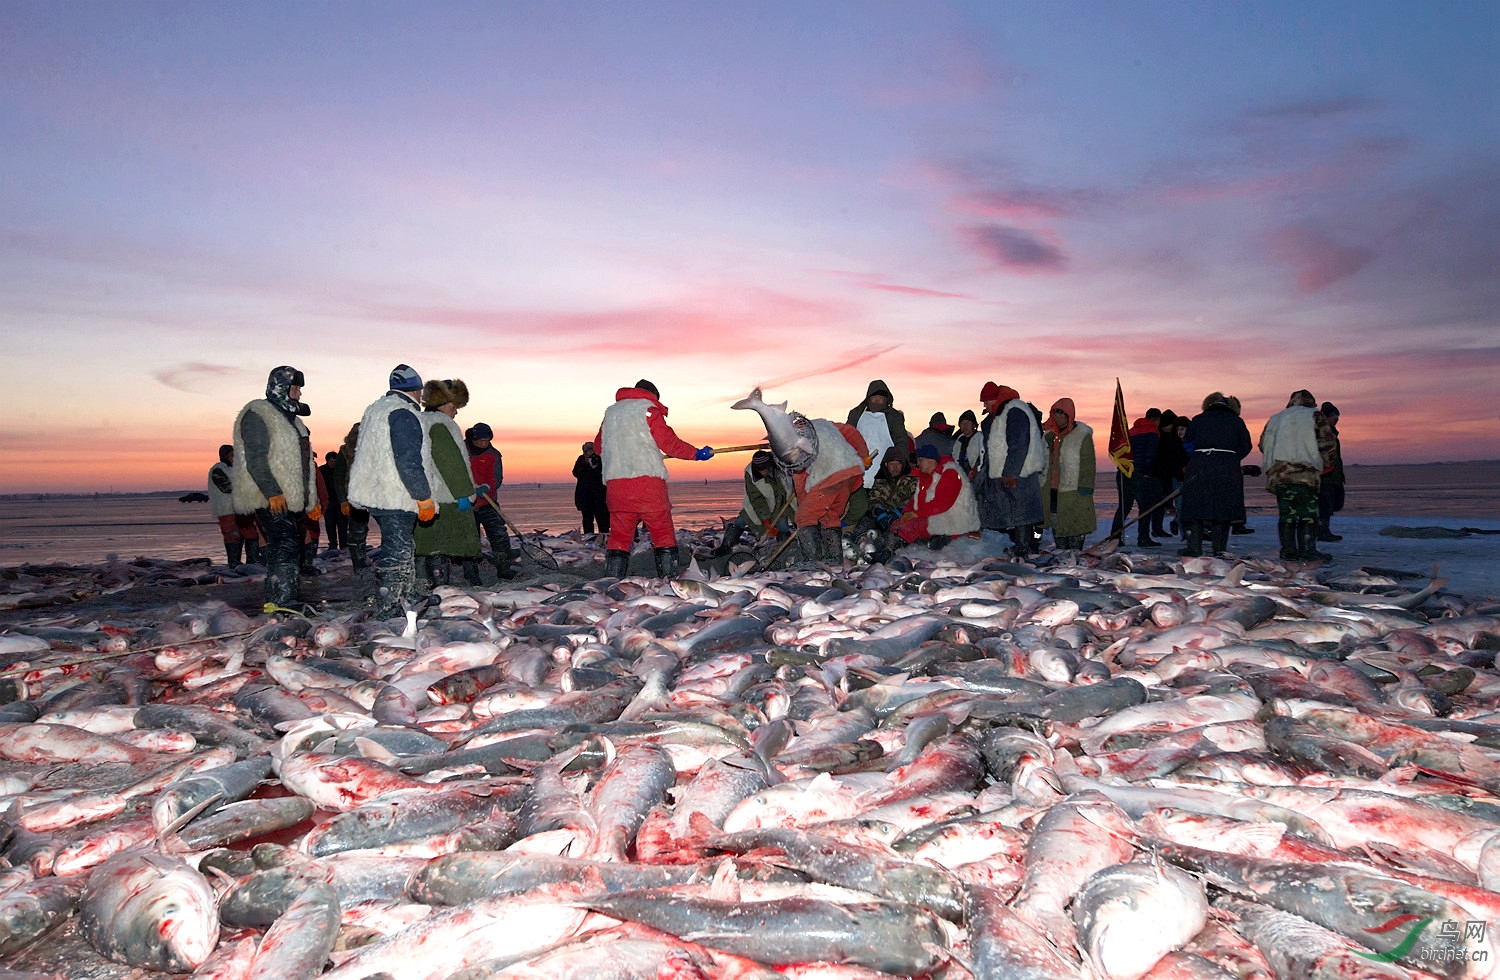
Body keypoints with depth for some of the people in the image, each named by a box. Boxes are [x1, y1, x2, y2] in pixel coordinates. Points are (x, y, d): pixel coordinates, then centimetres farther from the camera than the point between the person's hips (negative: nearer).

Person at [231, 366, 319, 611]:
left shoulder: (291, 418, 23)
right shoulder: (257, 415, -7)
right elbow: (256, 459, -18)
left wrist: (311, 501, 24)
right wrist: (272, 492, -27)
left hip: (291, 500, 10)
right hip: (270, 500, -10)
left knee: (291, 549, 8)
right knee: (286, 548, -18)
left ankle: (276, 603, 14)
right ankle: (281, 603, -19)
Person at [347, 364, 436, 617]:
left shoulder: (375, 409, 19)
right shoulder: (403, 414, -15)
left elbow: (365, 455, 25)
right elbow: (409, 461, -21)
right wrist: (423, 496, -16)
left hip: (374, 494, 11)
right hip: (396, 498, -10)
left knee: (395, 549, 19)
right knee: (399, 554, -7)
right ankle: (389, 610, -5)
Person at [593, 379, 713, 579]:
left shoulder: (610, 412, 19)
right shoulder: (648, 409, 4)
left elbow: (598, 446, 24)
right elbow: (669, 442, -3)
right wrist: (697, 454, 8)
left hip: (615, 482, 5)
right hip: (647, 478, -4)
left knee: (618, 534, 6)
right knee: (663, 533, 1)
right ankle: (670, 580, -3)